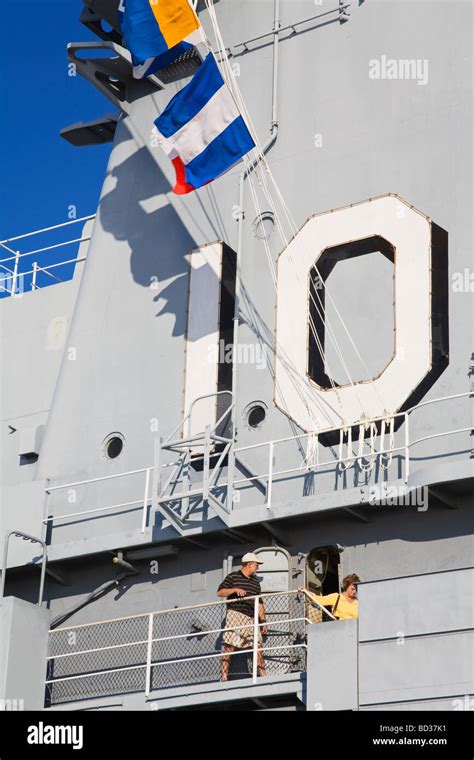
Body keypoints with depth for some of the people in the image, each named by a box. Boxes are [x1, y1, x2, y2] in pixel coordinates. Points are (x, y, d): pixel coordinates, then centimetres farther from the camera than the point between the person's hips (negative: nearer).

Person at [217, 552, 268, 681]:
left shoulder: (255, 583, 23)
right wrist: (234, 589, -17)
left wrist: (263, 621, 15)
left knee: (258, 646, -1)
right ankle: (224, 677, -12)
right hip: (236, 614, -6)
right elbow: (220, 592, -3)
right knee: (229, 646, -11)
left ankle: (263, 675, 0)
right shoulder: (232, 577, 5)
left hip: (251, 619, 6)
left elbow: (259, 603, 23)